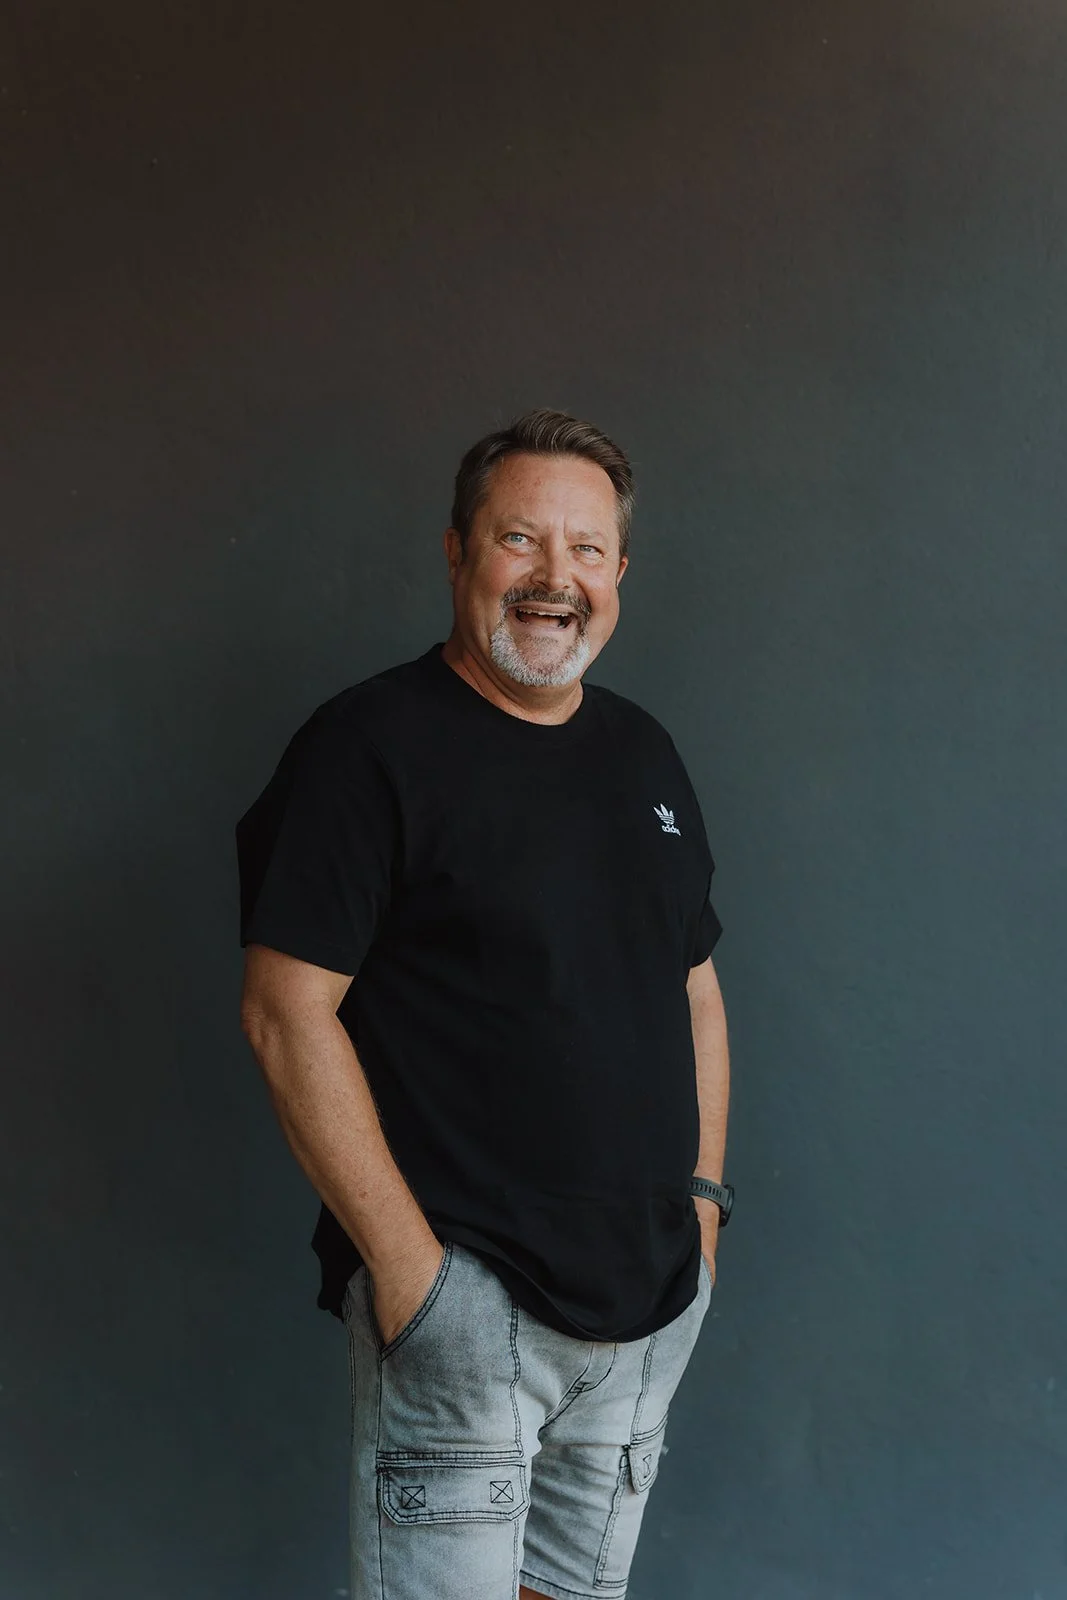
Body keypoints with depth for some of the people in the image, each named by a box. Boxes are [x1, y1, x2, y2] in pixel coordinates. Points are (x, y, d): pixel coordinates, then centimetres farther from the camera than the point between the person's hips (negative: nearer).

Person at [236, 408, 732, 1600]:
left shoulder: (644, 755, 11)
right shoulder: (370, 745, -10)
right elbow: (287, 1013, -16)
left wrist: (705, 1192, 10)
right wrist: (407, 1263, -18)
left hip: (654, 1299, 7)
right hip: (460, 1300, -6)